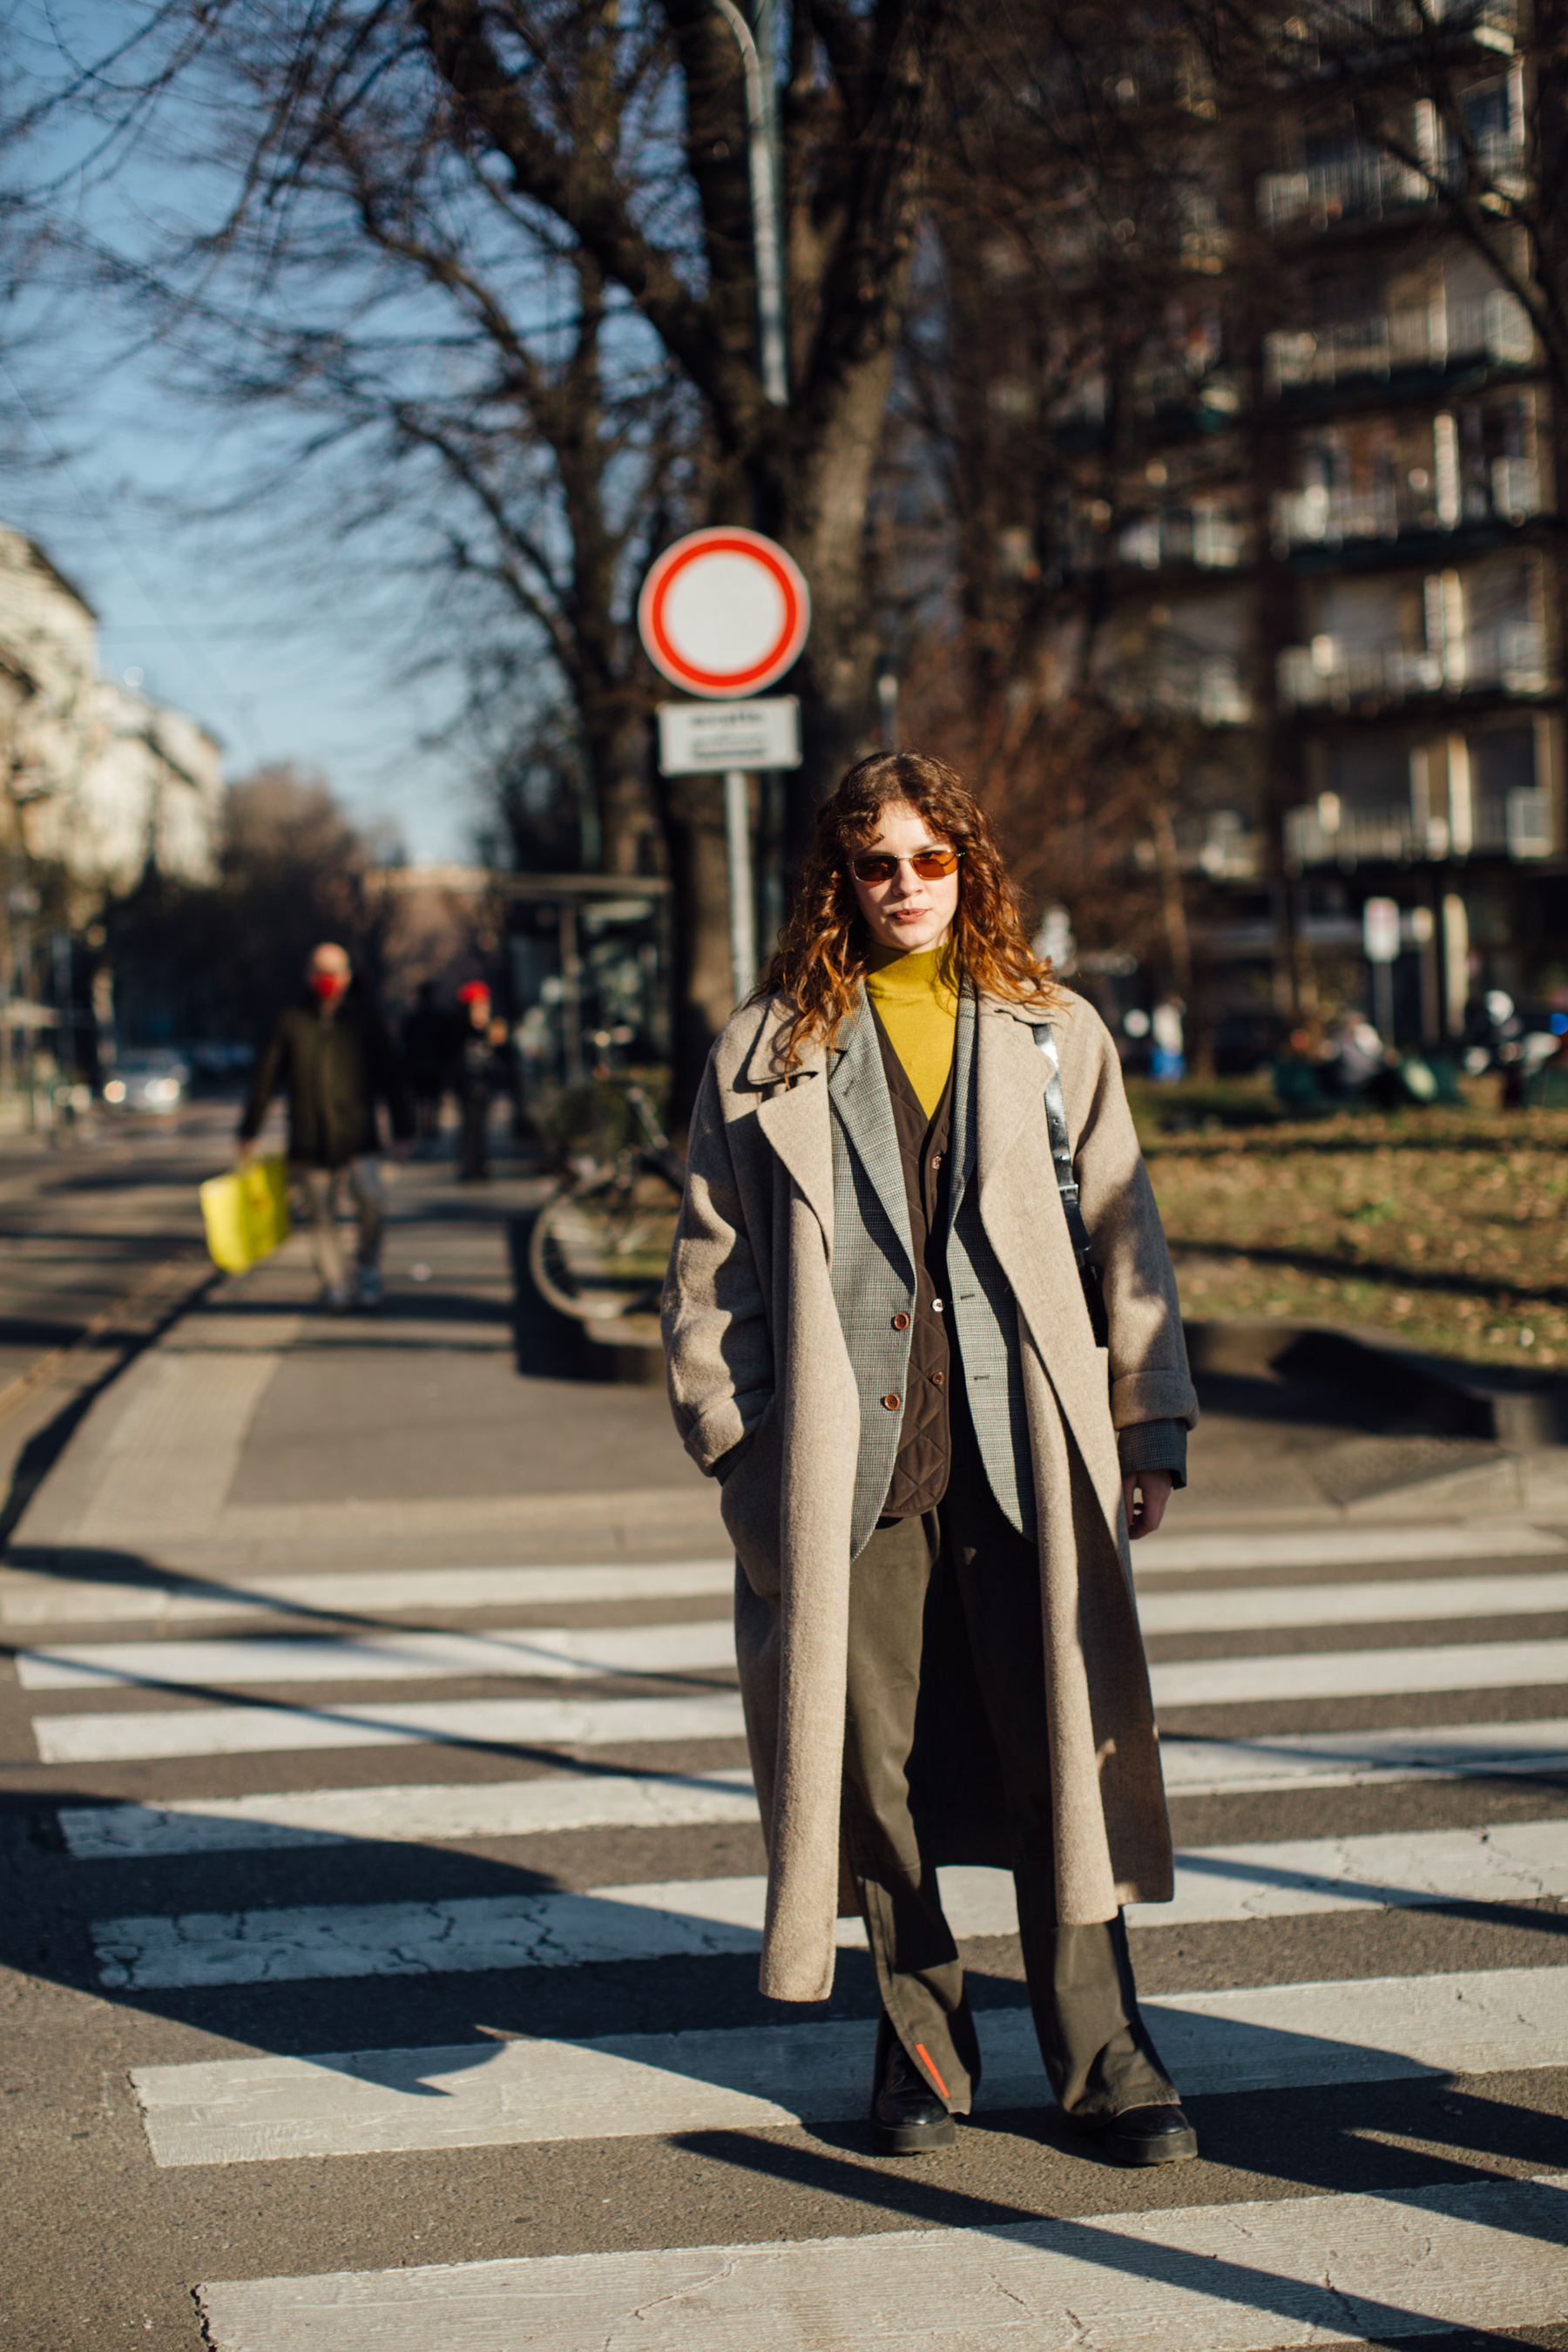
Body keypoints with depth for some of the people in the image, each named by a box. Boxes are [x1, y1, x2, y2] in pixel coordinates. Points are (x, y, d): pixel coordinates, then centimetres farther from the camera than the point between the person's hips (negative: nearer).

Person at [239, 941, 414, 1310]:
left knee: (369, 1197, -20)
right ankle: (334, 1285, 14)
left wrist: (402, 1128, 5)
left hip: (358, 1133, -1)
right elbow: (266, 1076, 12)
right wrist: (249, 1131, 12)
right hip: (310, 1140, 1)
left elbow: (390, 1074, 9)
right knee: (322, 1214, 3)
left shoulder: (364, 1018, 5)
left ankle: (369, 1272, -1)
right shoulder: (293, 1022, 6)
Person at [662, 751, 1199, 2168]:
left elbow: (1125, 1239, 12)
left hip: (1022, 1455, 0)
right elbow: (710, 1267, 9)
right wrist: (732, 1441, 2)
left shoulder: (1054, 1034, 12)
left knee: (1063, 1744, 0)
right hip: (846, 1459, 0)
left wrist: (1152, 1429, 7)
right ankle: (920, 2041, 20)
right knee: (877, 1758, 5)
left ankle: (1099, 2047, 13)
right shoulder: (768, 1051, 8)